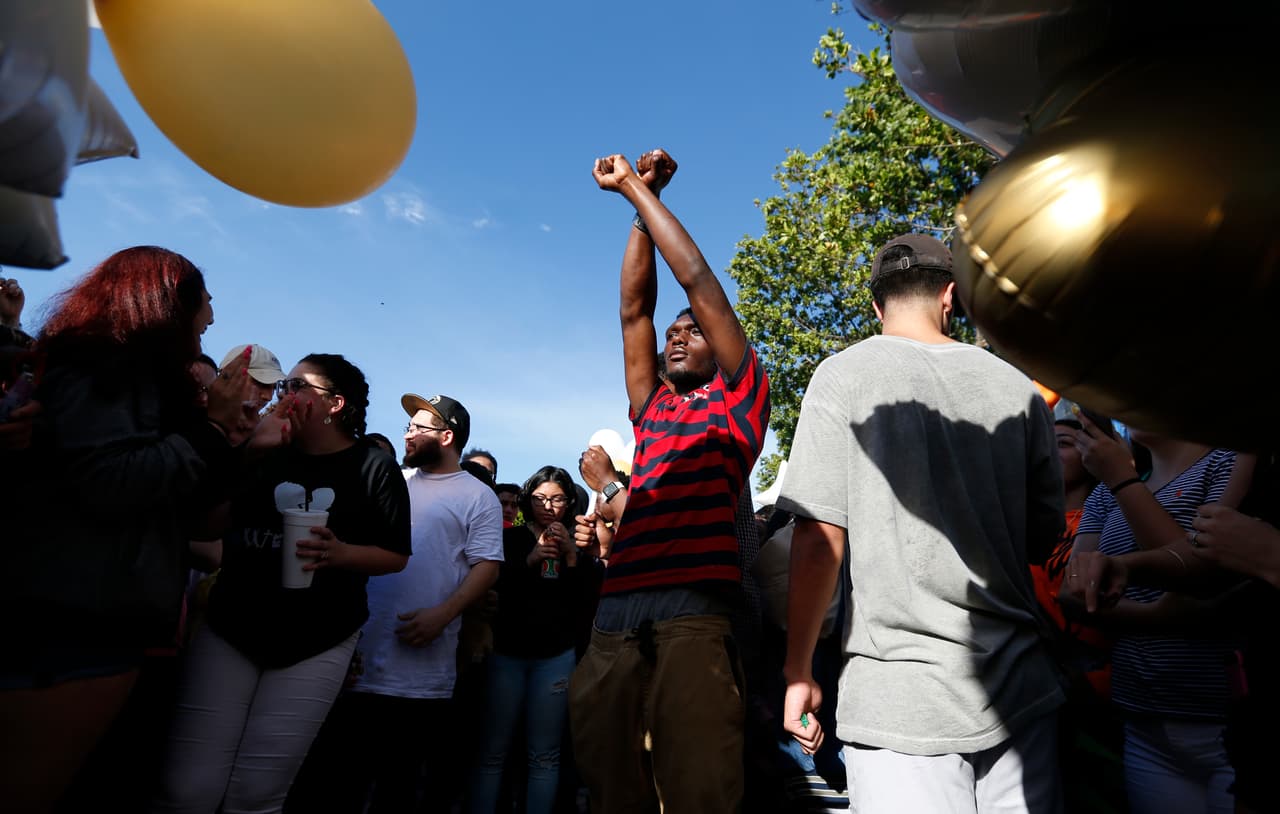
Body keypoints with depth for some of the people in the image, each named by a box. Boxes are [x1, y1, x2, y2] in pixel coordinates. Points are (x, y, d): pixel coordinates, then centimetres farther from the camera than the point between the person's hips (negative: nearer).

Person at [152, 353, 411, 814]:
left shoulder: (374, 468, -4)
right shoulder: (265, 453, 8)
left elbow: (396, 555, -2)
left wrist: (341, 554, -22)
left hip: (316, 645, -3)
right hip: (229, 629, 3)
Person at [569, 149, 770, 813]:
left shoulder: (738, 401, 11)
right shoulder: (651, 407, 24)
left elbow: (699, 281, 6)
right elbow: (634, 309, 20)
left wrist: (636, 187, 13)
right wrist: (640, 204, 20)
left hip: (694, 612, -5)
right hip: (615, 614, 5)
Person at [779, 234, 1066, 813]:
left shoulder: (843, 376, -7)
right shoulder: (1017, 388, 4)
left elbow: (819, 537, -12)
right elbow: (1042, 542, 10)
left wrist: (798, 671, -2)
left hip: (900, 695, -3)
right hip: (1018, 689, 4)